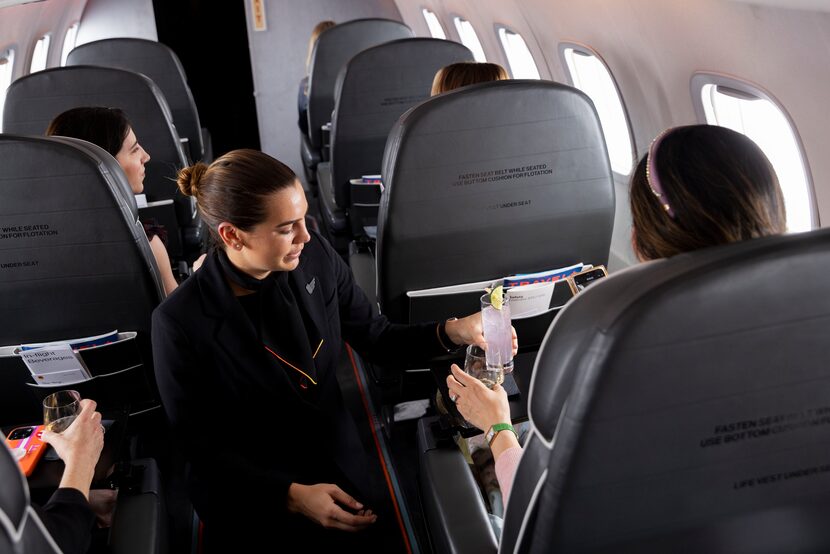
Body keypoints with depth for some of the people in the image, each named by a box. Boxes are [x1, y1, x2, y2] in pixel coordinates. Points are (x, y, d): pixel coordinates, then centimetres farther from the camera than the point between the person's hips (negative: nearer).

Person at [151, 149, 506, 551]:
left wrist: (452, 332, -13)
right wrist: (290, 495, -21)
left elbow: (376, 340, 2)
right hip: (250, 496, -3)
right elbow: (201, 446, -12)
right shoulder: (181, 322, -21)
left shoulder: (317, 259, -10)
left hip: (340, 464, 4)